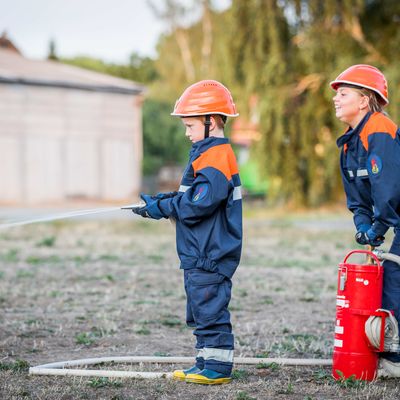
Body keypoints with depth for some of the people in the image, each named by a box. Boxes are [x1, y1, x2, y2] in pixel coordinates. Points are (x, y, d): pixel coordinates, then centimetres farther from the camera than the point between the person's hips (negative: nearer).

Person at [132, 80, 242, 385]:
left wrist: (161, 207, -16)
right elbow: (189, 195, 21)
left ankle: (219, 367, -1)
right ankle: (207, 363, 22)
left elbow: (199, 202, -26)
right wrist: (159, 201, 8)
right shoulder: (208, 153, 17)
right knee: (201, 311, 15)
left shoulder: (216, 157, -18)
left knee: (210, 309, -6)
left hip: (210, 254, -11)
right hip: (199, 254, 11)